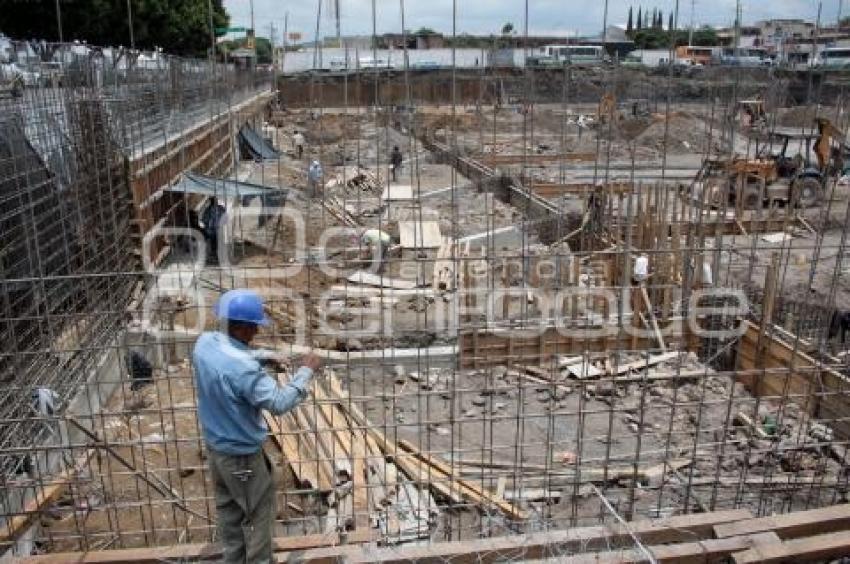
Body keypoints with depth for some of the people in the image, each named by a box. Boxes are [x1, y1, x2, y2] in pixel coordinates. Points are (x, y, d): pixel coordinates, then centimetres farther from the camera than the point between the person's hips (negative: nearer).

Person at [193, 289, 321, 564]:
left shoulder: (204, 342, -10)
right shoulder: (243, 368, -36)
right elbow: (279, 403, -31)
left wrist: (263, 355, 6)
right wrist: (307, 371, -22)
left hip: (215, 445, 8)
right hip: (241, 453, -8)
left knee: (227, 505, 25)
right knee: (258, 510, 14)